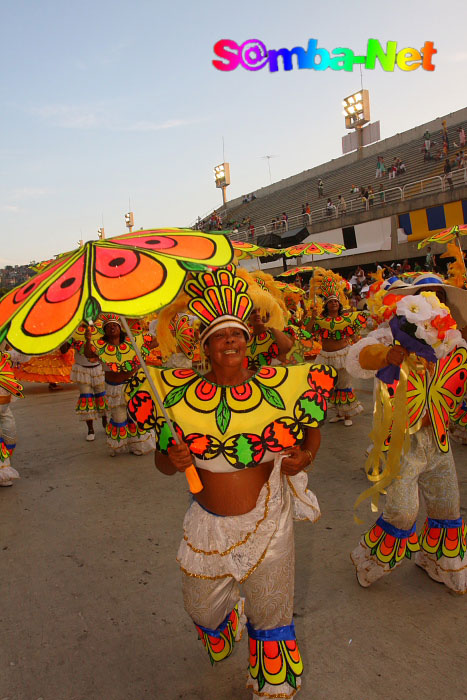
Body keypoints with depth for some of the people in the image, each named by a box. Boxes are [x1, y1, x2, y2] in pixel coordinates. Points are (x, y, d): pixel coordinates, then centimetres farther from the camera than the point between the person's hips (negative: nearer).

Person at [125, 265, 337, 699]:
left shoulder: (277, 387, -12)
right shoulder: (178, 396, -11)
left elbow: (312, 429, 5)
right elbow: (162, 462, -2)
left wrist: (306, 456, -16)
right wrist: (173, 460, -24)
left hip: (268, 521, -1)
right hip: (208, 524, 1)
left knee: (271, 617, 18)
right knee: (203, 610, 23)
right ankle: (229, 616, 62)